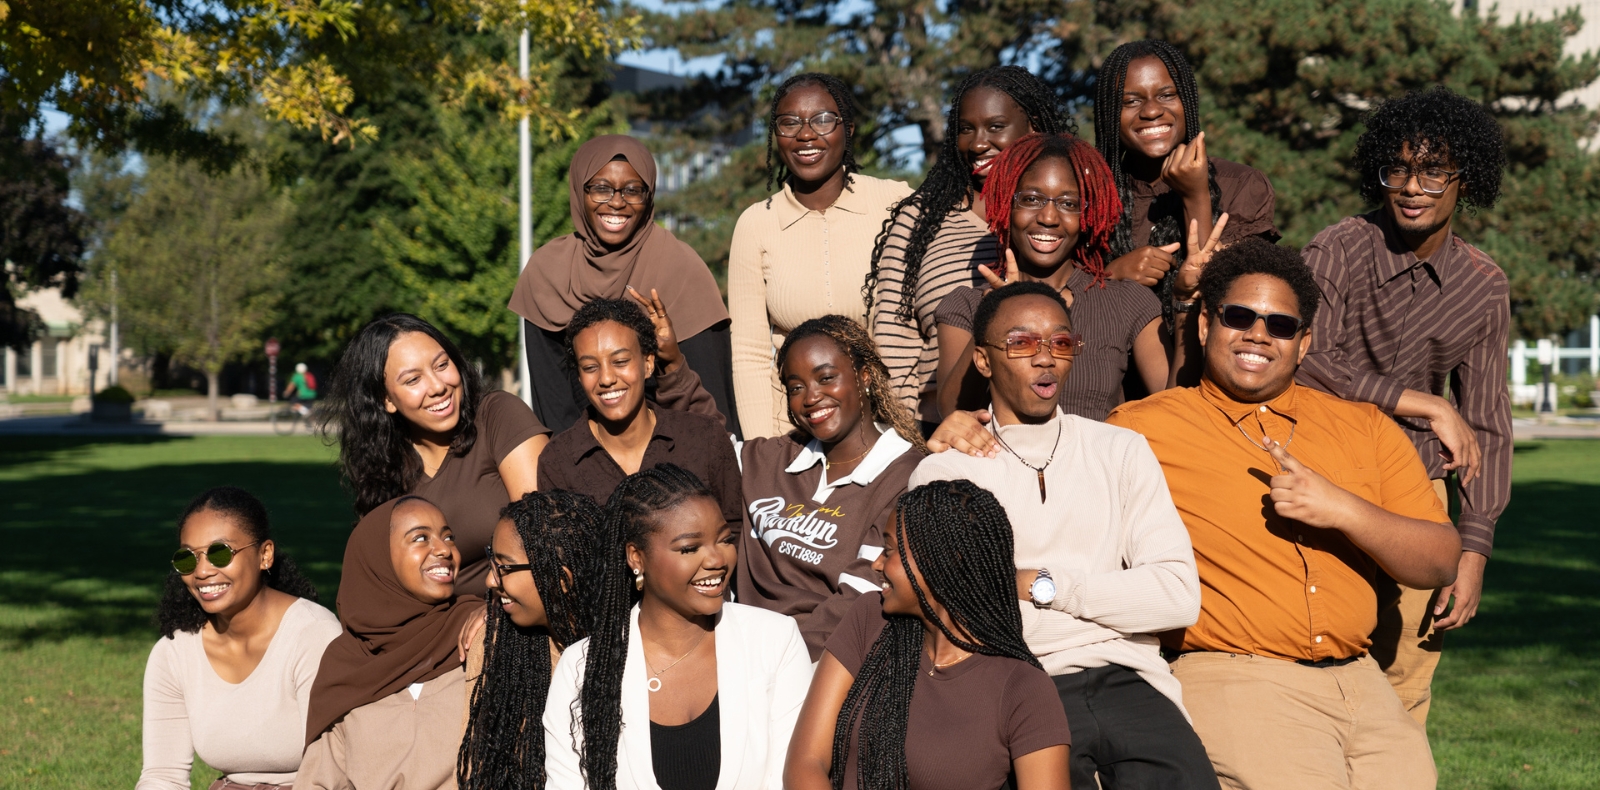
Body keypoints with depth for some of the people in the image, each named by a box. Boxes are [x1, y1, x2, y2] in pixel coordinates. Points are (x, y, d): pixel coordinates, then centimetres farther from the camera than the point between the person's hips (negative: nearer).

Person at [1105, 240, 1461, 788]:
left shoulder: (1363, 429, 14)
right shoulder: (1144, 429, 4)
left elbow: (1440, 563, 8)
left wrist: (1343, 509, -5)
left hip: (1358, 682, 5)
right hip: (1229, 679, -4)